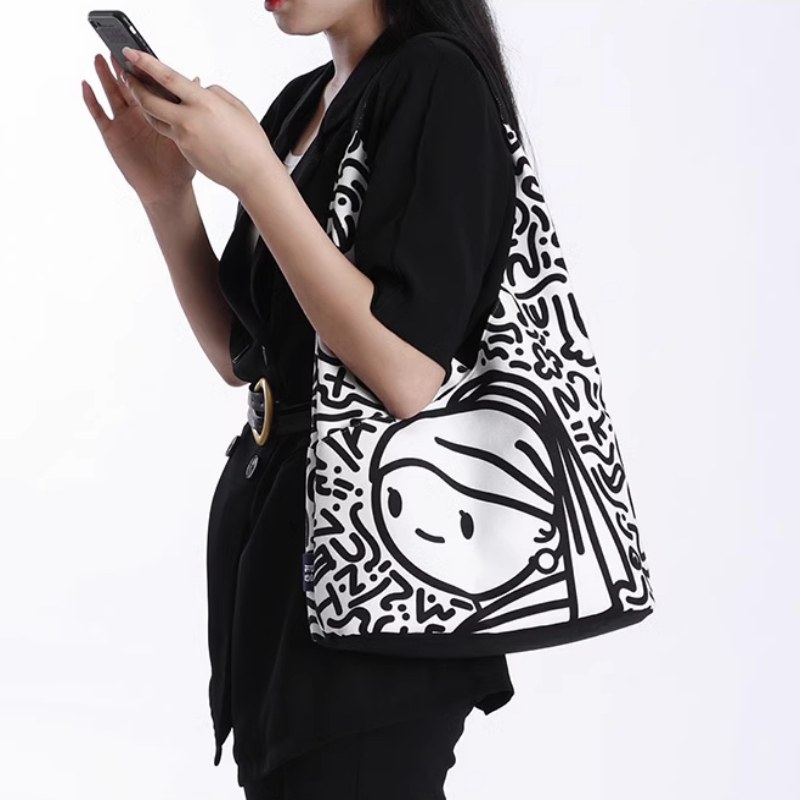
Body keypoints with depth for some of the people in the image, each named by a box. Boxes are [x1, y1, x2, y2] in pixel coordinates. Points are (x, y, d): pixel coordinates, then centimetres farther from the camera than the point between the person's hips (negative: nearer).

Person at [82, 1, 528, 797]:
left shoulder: (438, 85, -14)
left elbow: (409, 382, -23)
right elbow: (240, 357, 13)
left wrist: (254, 176, -22)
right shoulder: (301, 103, 11)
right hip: (267, 513, 8)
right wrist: (165, 193, 0)